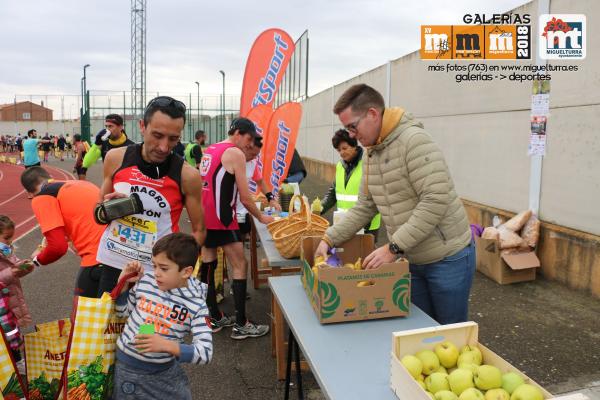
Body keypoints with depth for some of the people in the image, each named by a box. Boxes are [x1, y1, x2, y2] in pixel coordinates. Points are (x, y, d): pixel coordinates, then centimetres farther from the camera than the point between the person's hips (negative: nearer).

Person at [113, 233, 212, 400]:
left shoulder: (196, 305, -19)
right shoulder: (145, 280, -11)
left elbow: (205, 353, -22)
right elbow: (123, 312, 7)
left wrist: (166, 345, -32)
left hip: (165, 371, -1)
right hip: (127, 365, 1)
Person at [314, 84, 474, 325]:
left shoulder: (415, 141, -20)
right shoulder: (372, 154, 7)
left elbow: (436, 201, -28)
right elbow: (364, 208, 10)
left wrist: (393, 248, -26)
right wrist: (329, 239, 1)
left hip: (448, 259, -7)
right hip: (412, 260, 7)